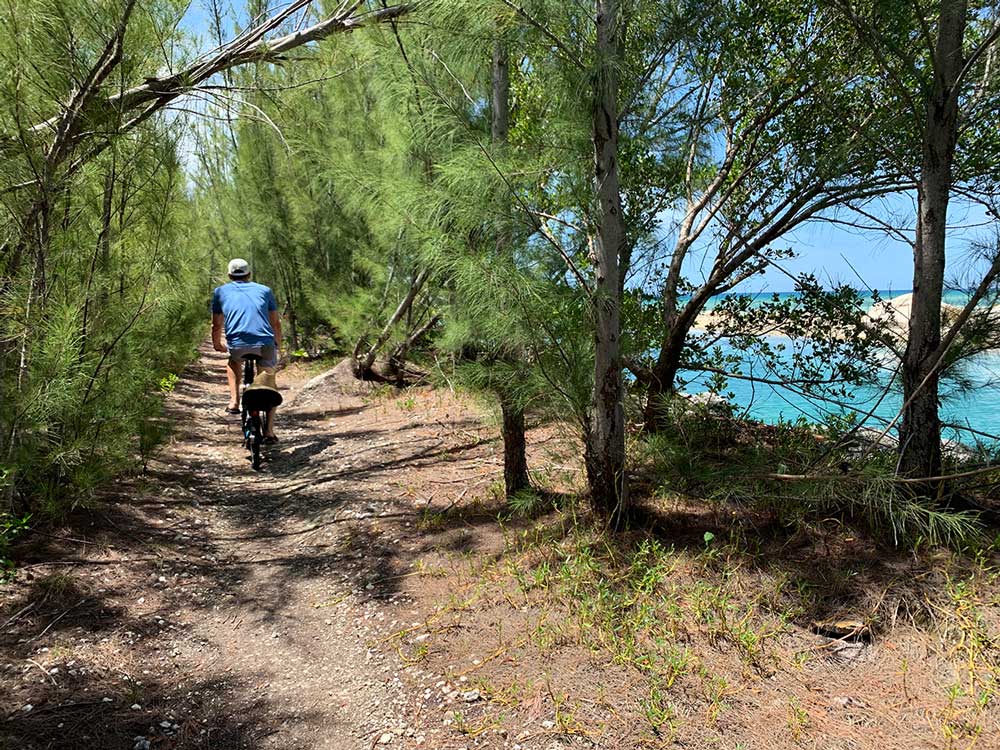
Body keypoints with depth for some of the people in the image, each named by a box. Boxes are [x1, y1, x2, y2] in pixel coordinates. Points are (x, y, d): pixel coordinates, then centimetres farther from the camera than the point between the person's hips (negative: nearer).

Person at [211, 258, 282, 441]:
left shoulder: (221, 291, 20)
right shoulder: (264, 290, 22)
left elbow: (216, 325, 23)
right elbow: (276, 323, 25)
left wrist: (217, 344, 42)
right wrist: (278, 344, 41)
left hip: (237, 344, 0)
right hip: (265, 344, 0)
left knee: (234, 361, 36)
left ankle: (234, 402, 21)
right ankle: (269, 431, 13)